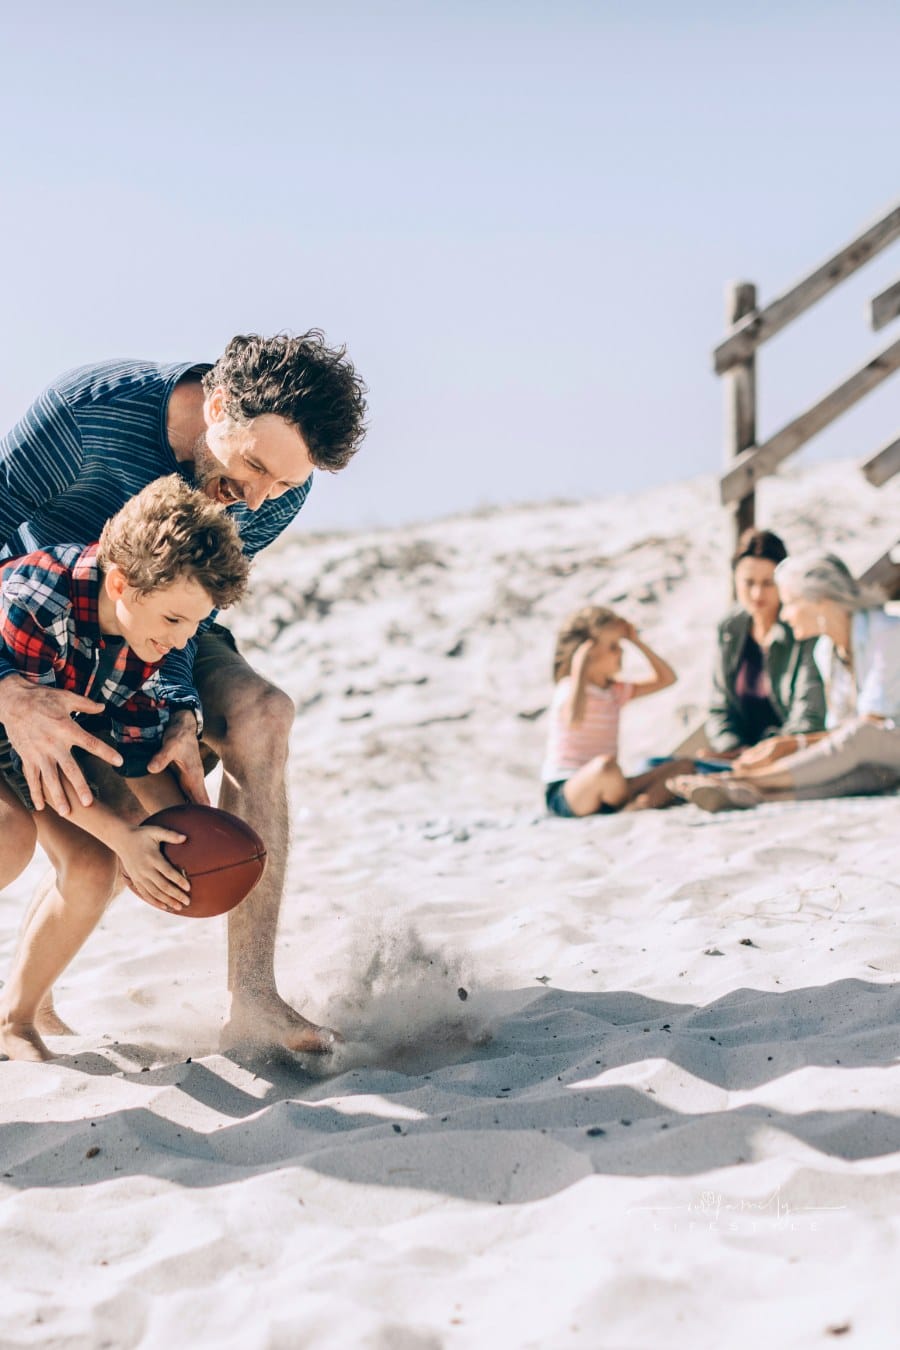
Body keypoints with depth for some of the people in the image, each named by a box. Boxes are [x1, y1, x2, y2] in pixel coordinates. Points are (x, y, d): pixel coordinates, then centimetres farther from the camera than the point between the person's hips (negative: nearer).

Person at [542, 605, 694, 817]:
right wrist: (579, 669, -30)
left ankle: (644, 801, -28)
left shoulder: (616, 691, 14)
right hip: (564, 793, -8)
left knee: (684, 766, 0)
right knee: (605, 764, -42)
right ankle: (626, 804, -12)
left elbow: (666, 679, 22)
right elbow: (574, 720, -35)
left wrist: (637, 642, 14)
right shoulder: (569, 690, -11)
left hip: (604, 790, 8)